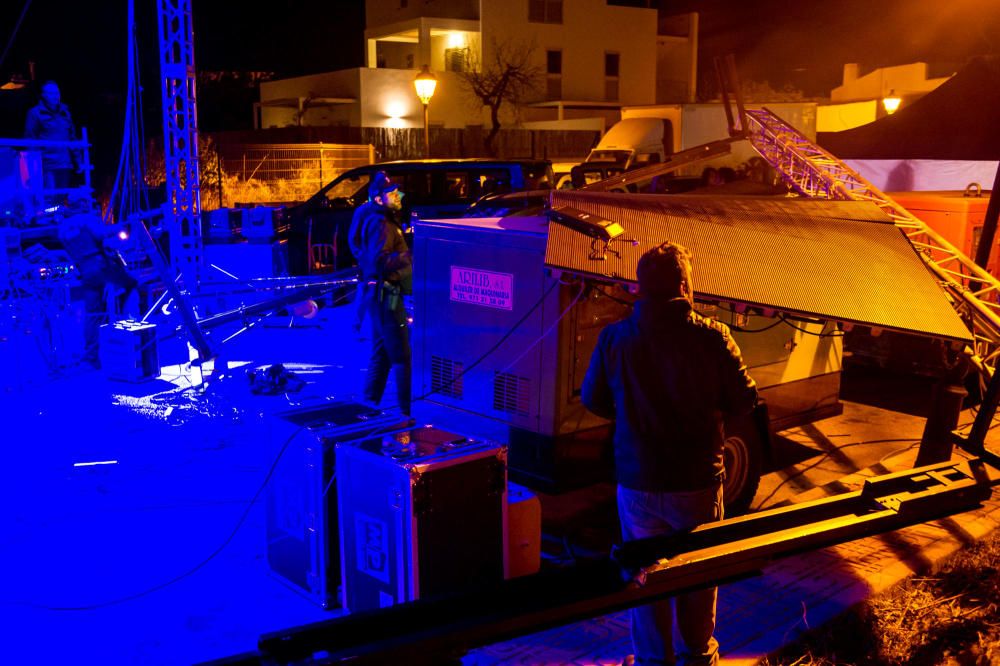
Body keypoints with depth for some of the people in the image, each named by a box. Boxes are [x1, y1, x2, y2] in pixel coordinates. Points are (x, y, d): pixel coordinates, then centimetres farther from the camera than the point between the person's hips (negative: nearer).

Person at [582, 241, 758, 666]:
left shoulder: (614, 338, -10)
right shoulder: (712, 337, -15)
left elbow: (593, 400, 1)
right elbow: (744, 401, -6)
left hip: (636, 480, 1)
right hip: (697, 482, 0)